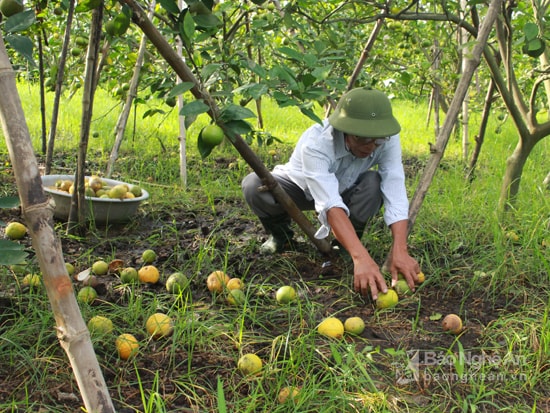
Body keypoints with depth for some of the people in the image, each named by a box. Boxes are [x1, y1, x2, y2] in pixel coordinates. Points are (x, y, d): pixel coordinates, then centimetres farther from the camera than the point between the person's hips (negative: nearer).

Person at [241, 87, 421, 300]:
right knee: (254, 185, -32)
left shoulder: (387, 140, -29)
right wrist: (361, 257, -62)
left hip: (345, 190, 2)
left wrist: (399, 250, -50)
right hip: (301, 188, -2)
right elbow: (331, 204, -51)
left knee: (374, 183, -31)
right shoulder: (315, 143, -40)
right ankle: (280, 233, 0)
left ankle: (342, 244, -7)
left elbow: (395, 192, -36)